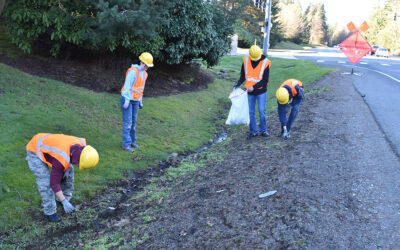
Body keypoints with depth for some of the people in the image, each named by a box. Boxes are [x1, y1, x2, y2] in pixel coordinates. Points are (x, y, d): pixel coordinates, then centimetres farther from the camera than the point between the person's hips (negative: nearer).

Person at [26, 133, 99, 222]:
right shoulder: (61, 161, -39)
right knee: (45, 180, -17)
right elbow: (54, 183, -29)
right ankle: (49, 211, 0)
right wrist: (64, 202, -26)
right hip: (35, 151, -7)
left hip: (46, 144, 8)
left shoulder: (81, 144, -20)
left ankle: (66, 197, 25)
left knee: (68, 170, 6)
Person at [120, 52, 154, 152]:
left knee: (133, 122, 12)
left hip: (135, 101, 8)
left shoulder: (144, 73, 9)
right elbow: (127, 86, -19)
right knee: (127, 122, -8)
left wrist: (140, 101, 18)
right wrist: (127, 101, -20)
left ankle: (132, 140, 23)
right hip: (127, 99, -8)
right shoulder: (133, 71, -17)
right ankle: (126, 144, -4)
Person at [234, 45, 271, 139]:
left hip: (261, 91, -3)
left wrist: (254, 87, -19)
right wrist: (237, 85, -6)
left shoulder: (265, 63, -14)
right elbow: (243, 75, 7)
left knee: (262, 111, -2)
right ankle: (253, 131, 17)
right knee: (251, 112, 6)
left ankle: (263, 130, 14)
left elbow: (265, 80, -11)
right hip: (250, 92, 3)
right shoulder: (246, 61, -5)